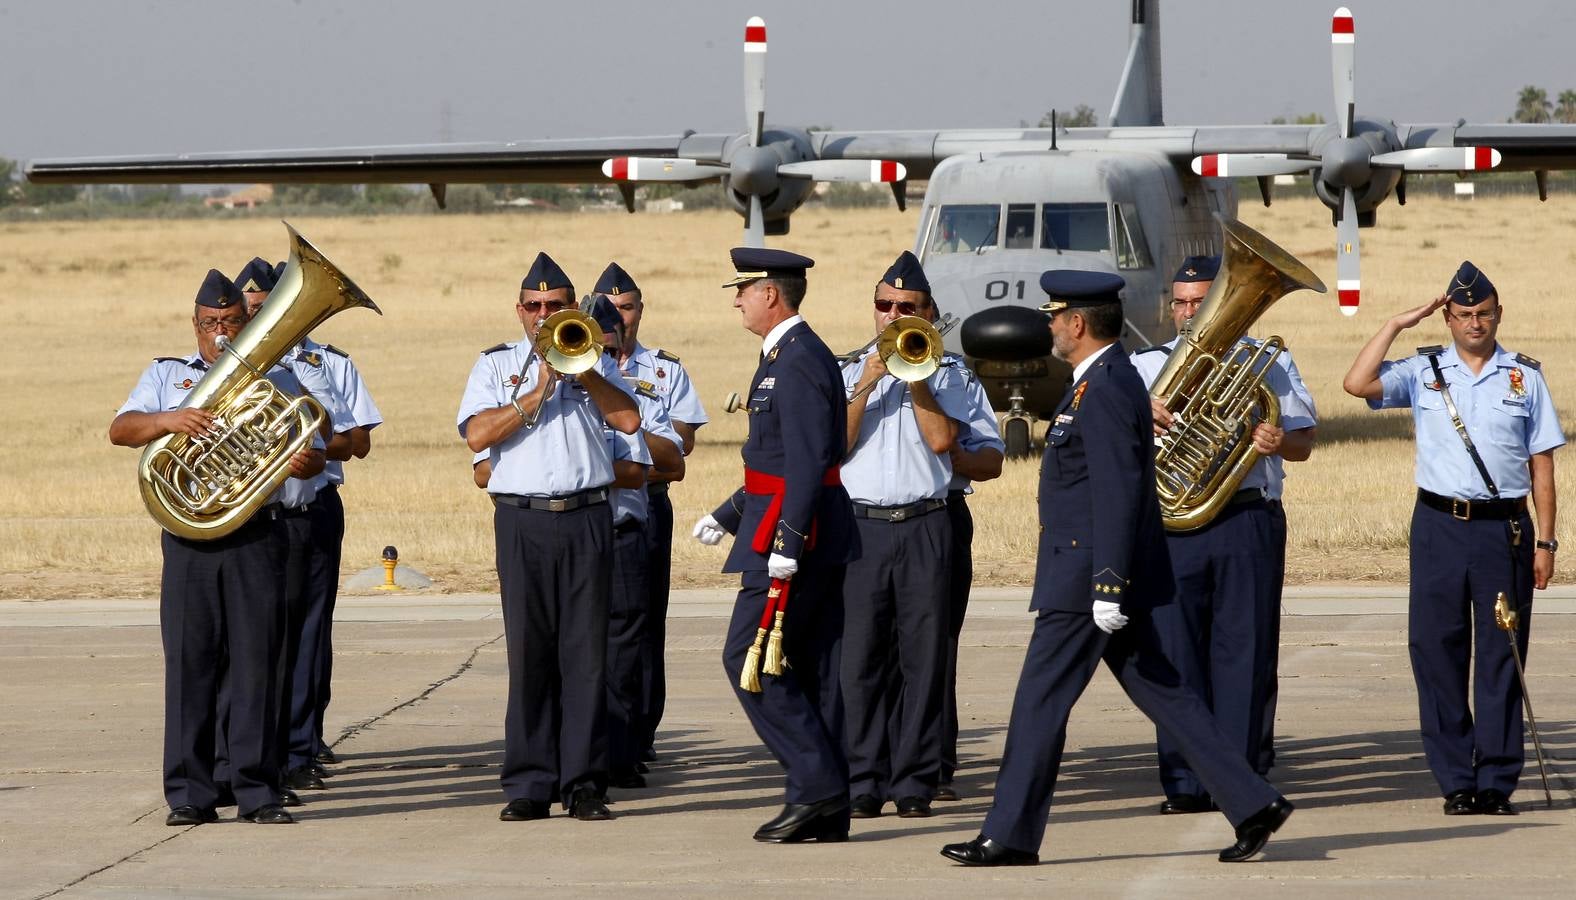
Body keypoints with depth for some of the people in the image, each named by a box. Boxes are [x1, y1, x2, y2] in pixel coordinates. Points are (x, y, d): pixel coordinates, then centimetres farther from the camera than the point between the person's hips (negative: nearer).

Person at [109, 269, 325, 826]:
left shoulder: (276, 381, 18)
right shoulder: (167, 376, 17)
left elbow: (313, 452, 13)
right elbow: (120, 430, 2)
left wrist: (306, 461, -12)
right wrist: (168, 420, -18)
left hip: (259, 534, 0)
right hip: (189, 536, 0)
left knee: (257, 661, -3)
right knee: (189, 661, -3)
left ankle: (258, 791, -1)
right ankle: (190, 794, 0)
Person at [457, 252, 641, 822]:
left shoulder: (593, 360, 14)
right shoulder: (496, 365, 12)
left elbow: (628, 419, -3)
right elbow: (476, 435, -3)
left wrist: (580, 368, -7)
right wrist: (537, 395, -8)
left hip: (586, 520, 0)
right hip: (522, 521, 0)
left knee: (585, 652, -2)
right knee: (529, 652, -1)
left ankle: (584, 783, 0)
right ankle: (529, 786, 1)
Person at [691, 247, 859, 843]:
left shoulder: (798, 361, -16)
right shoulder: (786, 356, 17)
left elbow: (807, 462, -23)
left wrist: (787, 542, -26)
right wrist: (728, 516, 26)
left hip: (795, 530, -10)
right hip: (807, 537, 10)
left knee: (751, 659, -9)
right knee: (809, 670, 9)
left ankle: (817, 784, -9)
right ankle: (826, 810, 9)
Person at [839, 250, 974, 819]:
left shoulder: (942, 376, 11)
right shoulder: (848, 373, 13)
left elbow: (941, 438, -6)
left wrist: (913, 373, -5)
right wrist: (867, 384, -6)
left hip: (924, 527, 0)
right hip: (861, 528, 0)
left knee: (922, 655, -2)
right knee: (861, 655, -3)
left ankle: (914, 783, 1)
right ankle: (864, 783, 0)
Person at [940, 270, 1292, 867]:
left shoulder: (1103, 389, -17)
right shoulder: (1109, 380, 15)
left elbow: (1118, 493, -23)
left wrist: (1108, 586, -25)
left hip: (1083, 578, -10)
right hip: (1102, 575, 10)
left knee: (1040, 700, -2)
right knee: (1160, 693, 10)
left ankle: (1009, 836, 5)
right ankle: (1251, 803, 8)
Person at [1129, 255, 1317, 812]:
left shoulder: (1265, 360, 13)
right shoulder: (1146, 365, 16)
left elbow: (1304, 439, 10)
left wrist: (1280, 442, -13)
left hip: (1247, 523, -1)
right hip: (1172, 529, 1)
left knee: (1244, 651, -2)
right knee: (1176, 652, -3)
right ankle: (1185, 784, 1)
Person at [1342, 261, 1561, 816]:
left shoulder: (1525, 378, 7)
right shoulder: (1423, 373, 7)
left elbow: (1541, 465, 7)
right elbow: (1357, 384, -8)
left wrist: (1544, 541, 1)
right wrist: (1395, 326, -3)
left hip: (1505, 527, -1)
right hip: (1439, 525, 1)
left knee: (1501, 655, 0)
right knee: (1436, 651, 0)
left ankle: (1496, 782, 3)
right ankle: (1455, 781, 6)